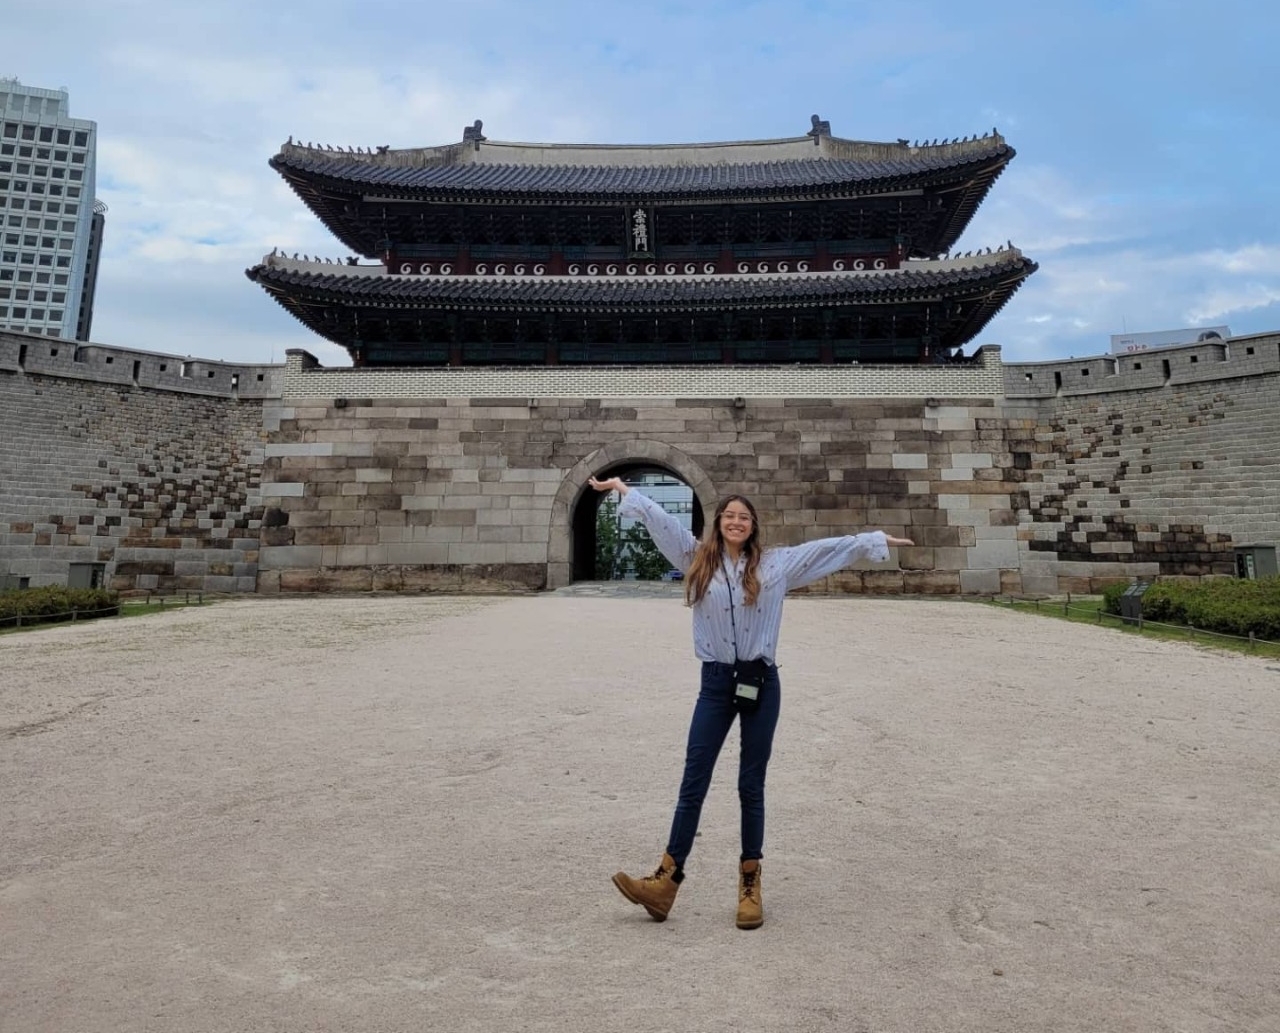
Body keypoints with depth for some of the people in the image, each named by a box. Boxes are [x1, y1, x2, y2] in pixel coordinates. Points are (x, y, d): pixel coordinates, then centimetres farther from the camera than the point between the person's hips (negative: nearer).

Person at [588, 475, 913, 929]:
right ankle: (666, 880, 8)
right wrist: (622, 489, 13)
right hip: (715, 682, 1)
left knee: (751, 785, 9)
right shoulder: (698, 559, 5)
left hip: (761, 682, 0)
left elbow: (827, 548, 7)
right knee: (693, 782, 3)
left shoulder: (775, 563, 3)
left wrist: (875, 540, 9)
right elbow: (659, 519, 8)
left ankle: (750, 882, 22)